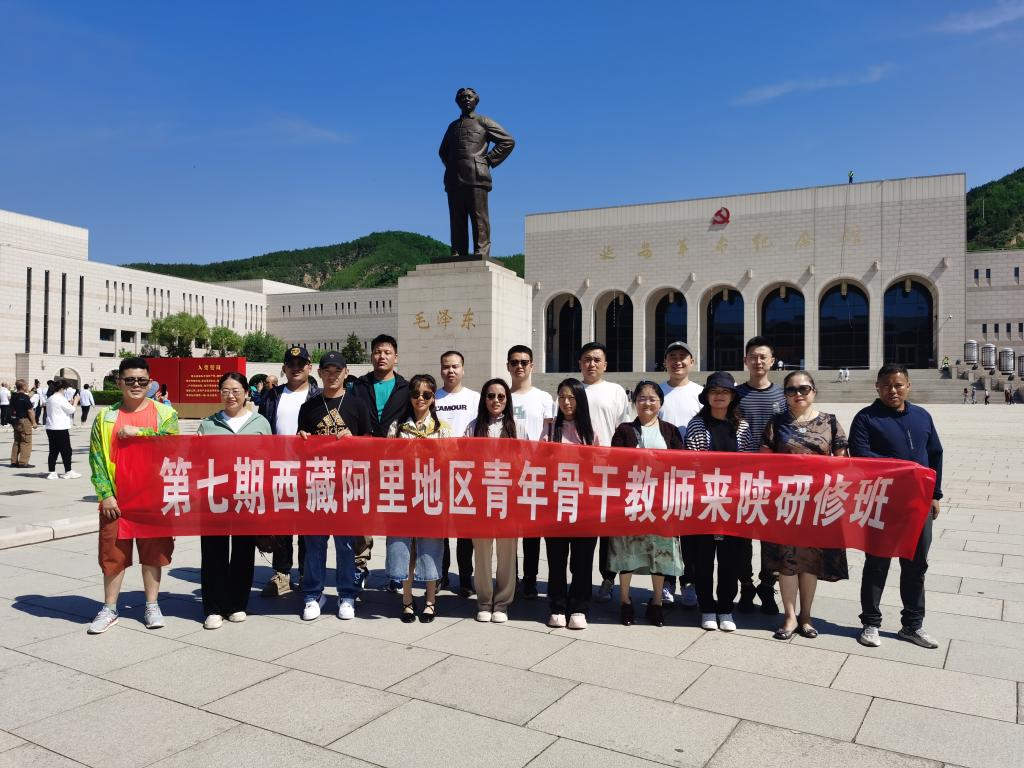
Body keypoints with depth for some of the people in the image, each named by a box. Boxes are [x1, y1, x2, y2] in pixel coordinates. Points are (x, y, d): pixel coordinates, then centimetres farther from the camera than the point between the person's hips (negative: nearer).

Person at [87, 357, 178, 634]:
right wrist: (105, 494, -7)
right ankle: (109, 608, 22)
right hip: (116, 499, 1)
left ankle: (152, 605, 21)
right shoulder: (105, 416, 4)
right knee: (113, 553, 7)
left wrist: (138, 432, -16)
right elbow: (97, 459, 1)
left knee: (153, 551, 8)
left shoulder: (164, 413, 1)